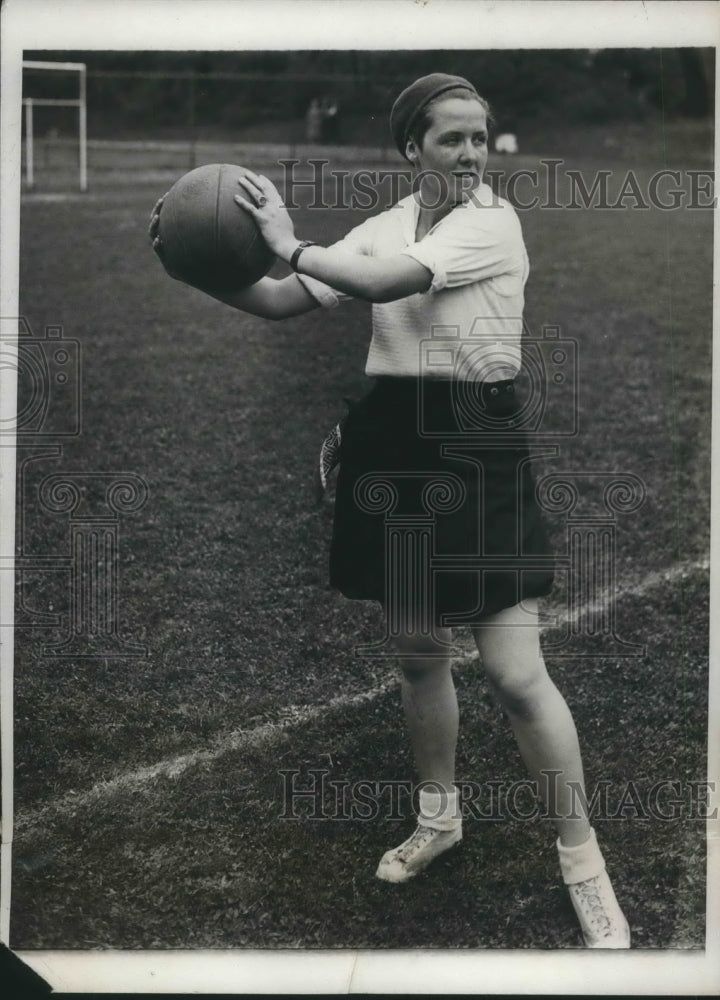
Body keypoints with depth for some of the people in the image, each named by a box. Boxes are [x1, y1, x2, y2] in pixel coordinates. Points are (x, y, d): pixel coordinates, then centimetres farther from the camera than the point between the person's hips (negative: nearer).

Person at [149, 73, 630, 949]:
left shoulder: (493, 222, -11)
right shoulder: (383, 228, 8)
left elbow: (386, 281, -25)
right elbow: (282, 303, 4)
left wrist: (289, 243, -15)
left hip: (476, 446, -6)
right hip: (392, 442, 6)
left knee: (514, 673, -8)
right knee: (417, 651, 17)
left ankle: (582, 859, 7)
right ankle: (439, 818, 38)